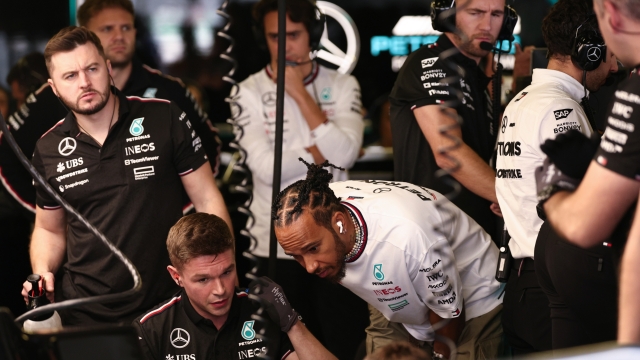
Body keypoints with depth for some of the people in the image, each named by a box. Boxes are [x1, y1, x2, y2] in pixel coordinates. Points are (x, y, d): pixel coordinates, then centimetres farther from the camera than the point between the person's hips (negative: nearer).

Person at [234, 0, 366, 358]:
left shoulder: (343, 85, 1)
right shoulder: (250, 92, -4)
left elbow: (345, 153, -15)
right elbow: (266, 168, -16)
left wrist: (299, 92, -12)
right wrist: (326, 150, -10)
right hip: (277, 243, -1)